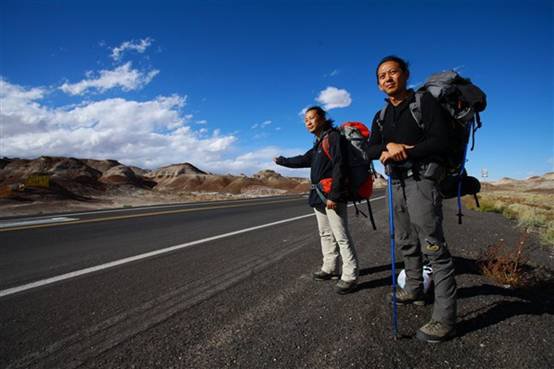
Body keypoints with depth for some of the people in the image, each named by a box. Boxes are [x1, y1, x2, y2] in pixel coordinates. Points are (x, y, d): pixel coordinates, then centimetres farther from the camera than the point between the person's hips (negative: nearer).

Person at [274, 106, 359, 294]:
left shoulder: (333, 136, -9)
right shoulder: (319, 143, 20)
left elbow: (339, 166, -18)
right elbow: (304, 160, 32)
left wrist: (334, 195, -23)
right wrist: (281, 161, 43)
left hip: (332, 195, -10)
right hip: (320, 195, 10)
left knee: (341, 237, -7)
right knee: (326, 234, 15)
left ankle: (349, 276, -1)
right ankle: (329, 269, 27)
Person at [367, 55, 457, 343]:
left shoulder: (425, 102, -3)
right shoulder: (381, 116, 15)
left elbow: (440, 142, -12)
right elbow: (371, 150, 6)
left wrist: (402, 153, -18)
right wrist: (388, 147, -15)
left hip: (421, 180, -7)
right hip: (397, 183, 7)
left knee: (433, 246, -9)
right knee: (406, 243, 16)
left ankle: (444, 319, -3)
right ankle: (414, 290, 33)